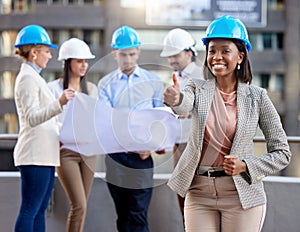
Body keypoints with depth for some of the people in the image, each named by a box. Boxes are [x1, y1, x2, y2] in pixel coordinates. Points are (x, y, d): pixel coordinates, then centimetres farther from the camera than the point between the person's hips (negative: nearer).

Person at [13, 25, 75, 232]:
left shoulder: (34, 77, 21)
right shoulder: (27, 78, -11)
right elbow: (32, 118, -23)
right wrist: (60, 103, -36)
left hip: (44, 154, 10)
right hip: (35, 155, -10)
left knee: (40, 210, 10)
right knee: (29, 210, -9)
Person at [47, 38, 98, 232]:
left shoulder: (92, 89, 13)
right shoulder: (54, 88, -2)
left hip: (88, 152, 5)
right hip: (65, 151, -5)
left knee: (81, 207, 7)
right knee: (79, 206, -14)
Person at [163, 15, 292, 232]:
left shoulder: (257, 96, -1)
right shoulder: (198, 89, 3)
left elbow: (282, 152, 2)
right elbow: (184, 105, -22)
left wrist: (245, 166, -12)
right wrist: (175, 99, -45)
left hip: (241, 195, -1)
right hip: (199, 194, 1)